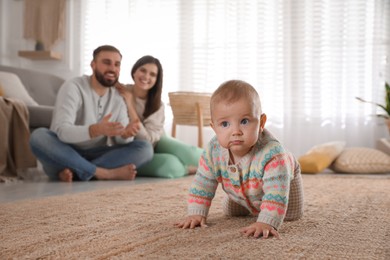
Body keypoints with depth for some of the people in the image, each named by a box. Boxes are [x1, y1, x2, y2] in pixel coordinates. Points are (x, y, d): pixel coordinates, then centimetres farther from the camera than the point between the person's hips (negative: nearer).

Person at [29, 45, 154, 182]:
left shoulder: (119, 97, 4)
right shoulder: (73, 87, -11)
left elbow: (120, 140, -2)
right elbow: (62, 131, -25)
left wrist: (126, 134, -28)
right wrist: (96, 130, -44)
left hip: (98, 156, 4)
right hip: (66, 156, -4)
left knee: (145, 148, -15)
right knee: (39, 136, -32)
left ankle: (74, 172, -27)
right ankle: (105, 173, -30)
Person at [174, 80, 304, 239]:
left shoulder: (272, 153, -50)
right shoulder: (214, 151, -34)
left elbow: (276, 193, -53)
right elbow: (202, 183, -21)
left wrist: (266, 222, -64)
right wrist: (196, 213, -27)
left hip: (281, 177, -3)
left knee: (292, 215, -4)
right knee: (230, 212, 13)